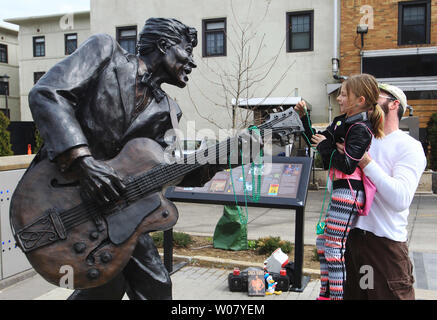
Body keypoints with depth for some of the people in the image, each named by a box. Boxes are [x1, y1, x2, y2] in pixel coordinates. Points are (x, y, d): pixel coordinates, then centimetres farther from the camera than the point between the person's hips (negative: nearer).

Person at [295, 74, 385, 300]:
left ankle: (337, 295, 2)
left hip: (348, 193, -10)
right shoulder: (344, 123, 14)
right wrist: (304, 117, 14)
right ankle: (326, 294, 29)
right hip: (340, 191, 10)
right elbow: (316, 140, 23)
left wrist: (325, 147, -11)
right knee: (322, 242, 17)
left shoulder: (360, 129, -15)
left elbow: (347, 165, -22)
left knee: (334, 247, -8)